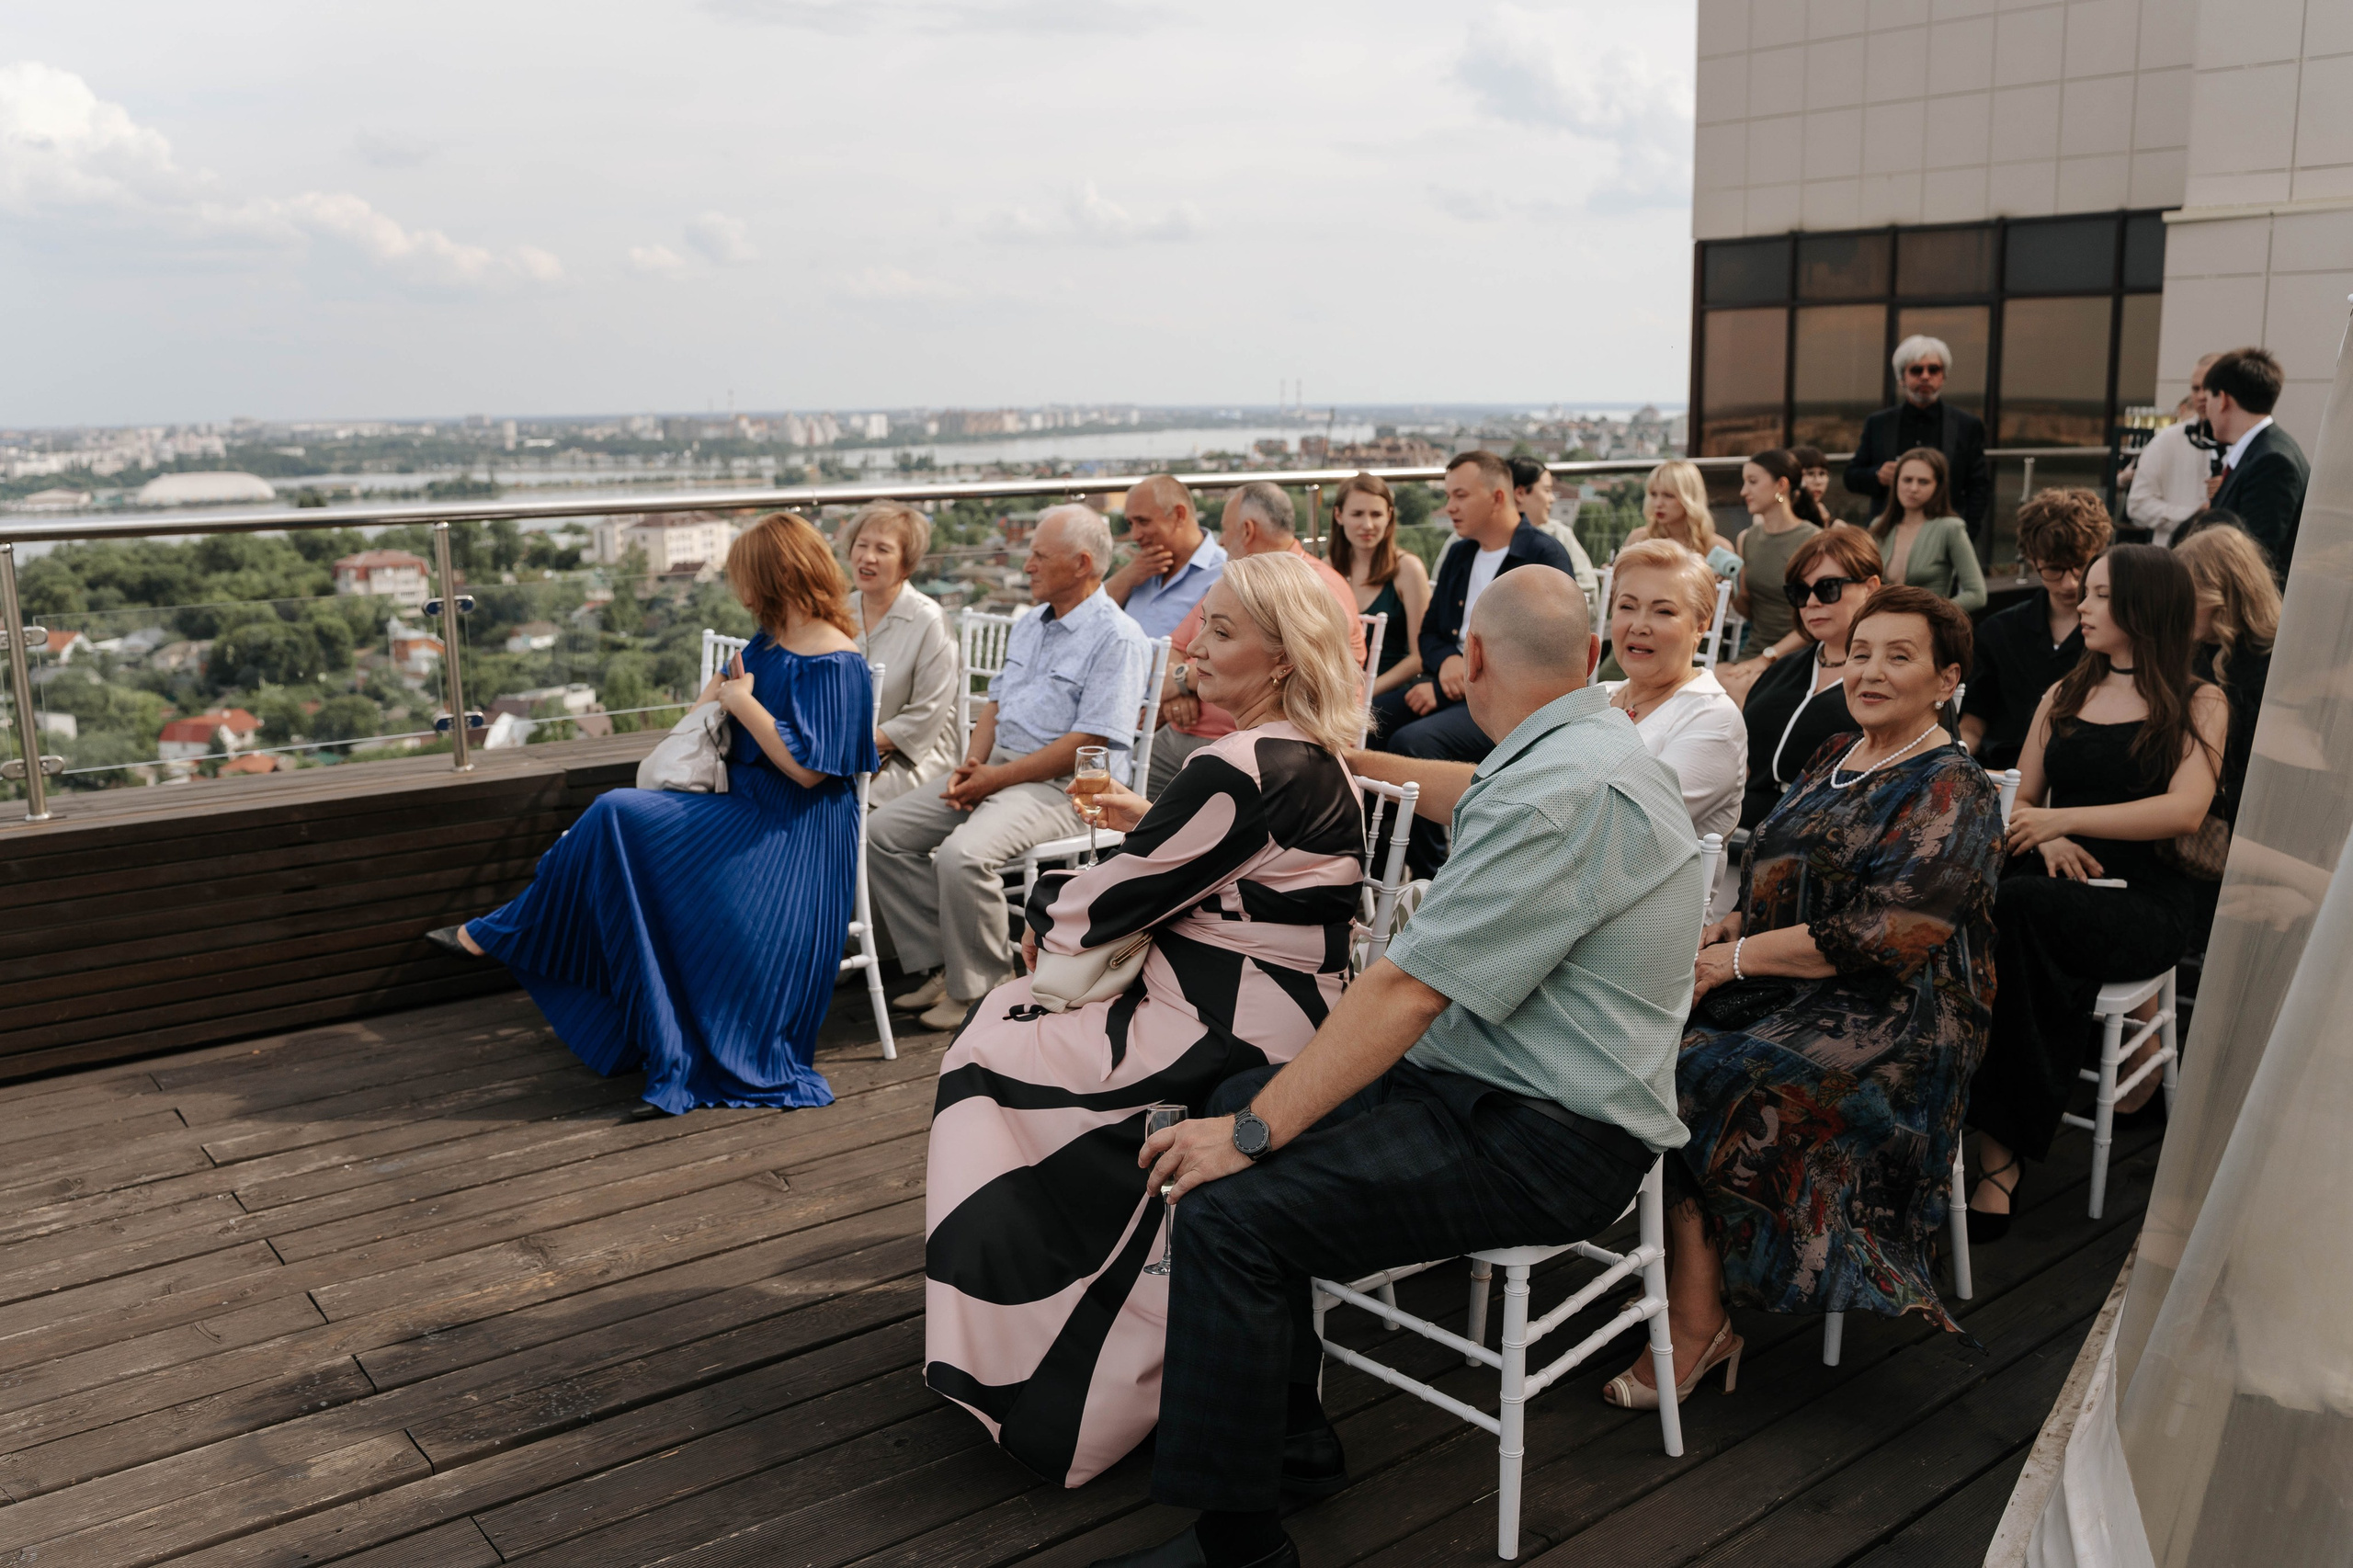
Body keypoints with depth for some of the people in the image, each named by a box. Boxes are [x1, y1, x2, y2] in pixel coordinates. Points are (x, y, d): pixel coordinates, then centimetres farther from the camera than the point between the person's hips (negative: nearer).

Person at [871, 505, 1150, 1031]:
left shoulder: (1116, 638, -11)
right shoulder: (1028, 627, 19)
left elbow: (1089, 743, -19)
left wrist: (997, 779, -18)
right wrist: (973, 760, 1)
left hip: (1063, 787, -9)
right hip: (998, 770, 9)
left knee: (963, 854, -33)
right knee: (883, 833, -3)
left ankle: (980, 987, -12)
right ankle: (942, 965, 1)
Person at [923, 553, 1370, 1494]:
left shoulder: (1241, 769, -23)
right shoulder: (1311, 756, 8)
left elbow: (1125, 896, -14)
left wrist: (1046, 920, 4)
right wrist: (1153, 823, 13)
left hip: (1231, 1040, -10)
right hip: (1277, 1015, 10)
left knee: (991, 1059, 3)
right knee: (1012, 1013, 19)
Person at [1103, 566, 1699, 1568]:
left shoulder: (1563, 795, -23)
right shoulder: (1585, 742, 9)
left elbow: (1407, 992, -26)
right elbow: (1474, 799, 34)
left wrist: (1253, 1133, -21)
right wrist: (1348, 757, 45)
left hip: (1547, 1145, -11)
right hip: (1487, 1080, 11)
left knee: (1226, 1208, -22)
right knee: (1235, 1102, 11)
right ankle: (1293, 1436, 19)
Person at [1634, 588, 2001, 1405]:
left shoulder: (1953, 794, -8)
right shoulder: (1836, 759, 17)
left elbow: (1886, 936, -18)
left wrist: (1738, 957, -16)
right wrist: (1725, 928, 2)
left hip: (1892, 1021, -7)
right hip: (1792, 993, 8)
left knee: (1700, 1078, -29)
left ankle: (1697, 1324, -16)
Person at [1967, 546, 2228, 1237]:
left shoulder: (2199, 706, 6)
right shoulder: (2062, 698, 22)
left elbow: (2185, 811, -11)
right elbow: (2019, 801, 19)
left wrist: (2064, 820, -17)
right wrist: (2043, 840, -4)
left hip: (2146, 901, -4)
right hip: (2057, 887, 4)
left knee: (2016, 907, -37)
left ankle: (2002, 1155, -33)